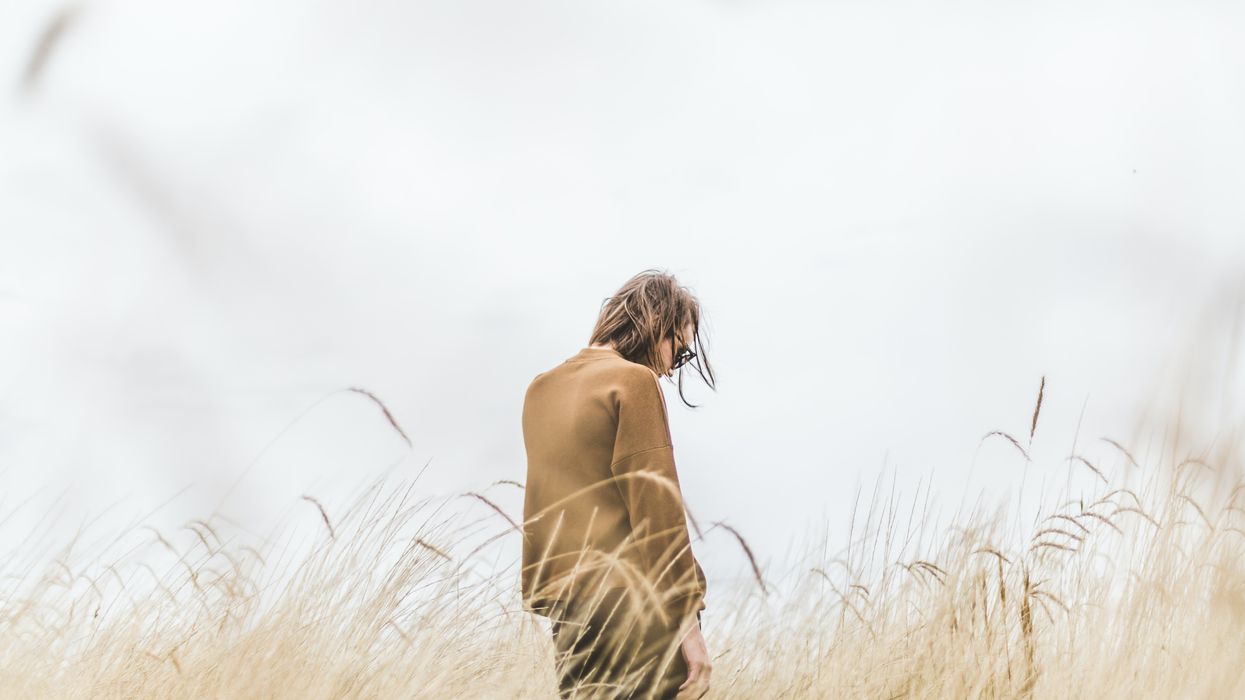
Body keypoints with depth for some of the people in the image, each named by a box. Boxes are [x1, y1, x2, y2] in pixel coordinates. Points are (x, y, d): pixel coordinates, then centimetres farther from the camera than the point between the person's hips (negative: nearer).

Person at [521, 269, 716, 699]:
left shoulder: (541, 389, 15)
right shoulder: (634, 380, -8)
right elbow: (656, 508, -13)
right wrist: (687, 620, -13)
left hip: (566, 604, 8)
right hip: (633, 605, -8)